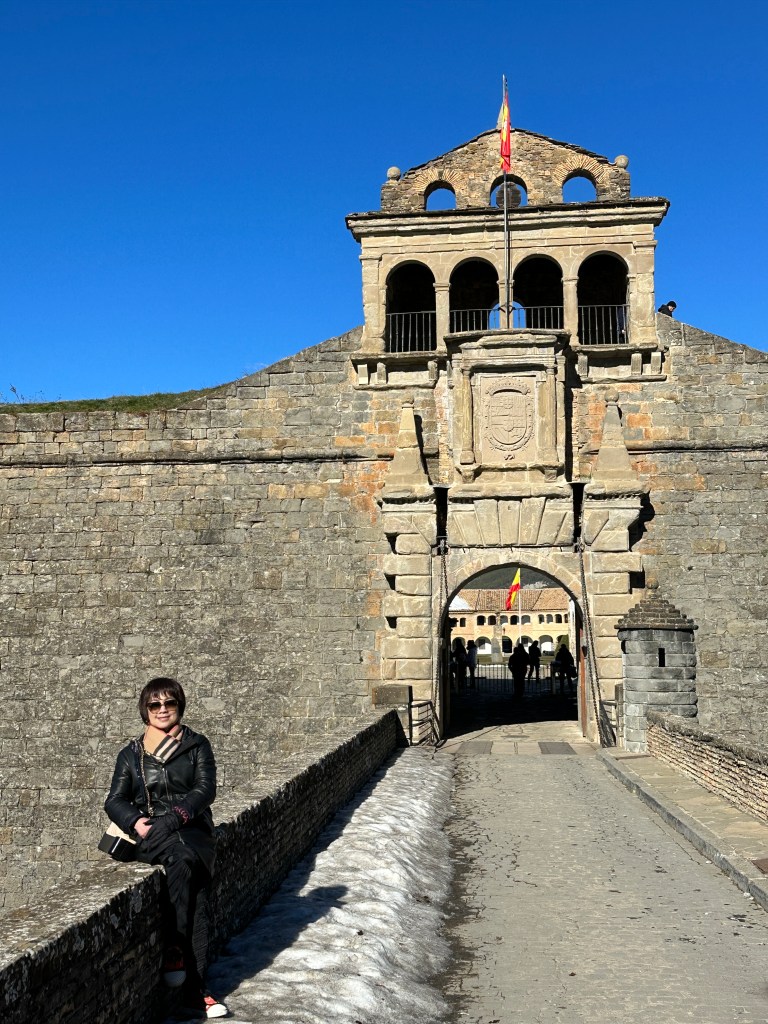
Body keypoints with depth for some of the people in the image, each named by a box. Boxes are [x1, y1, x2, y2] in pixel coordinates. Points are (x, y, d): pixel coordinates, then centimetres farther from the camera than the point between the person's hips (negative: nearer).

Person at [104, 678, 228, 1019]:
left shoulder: (197, 746, 10)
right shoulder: (131, 754, 15)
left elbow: (206, 789, -2)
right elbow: (115, 801, 9)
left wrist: (172, 817, -16)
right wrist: (137, 822, -12)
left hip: (193, 831, 1)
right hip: (151, 837, 0)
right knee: (182, 855, -33)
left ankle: (194, 991, -21)